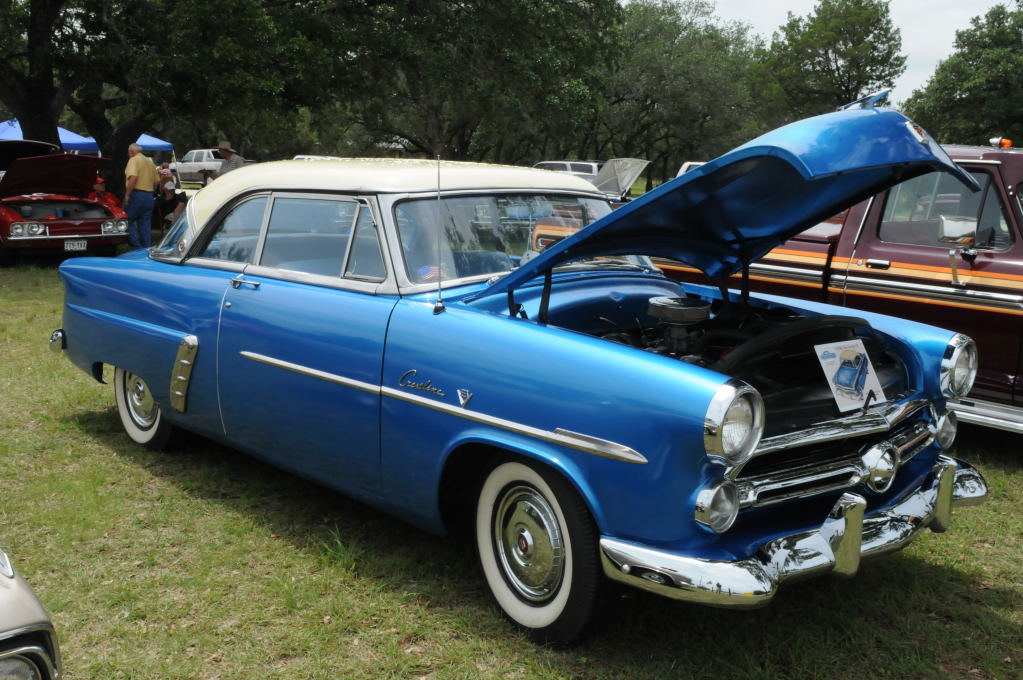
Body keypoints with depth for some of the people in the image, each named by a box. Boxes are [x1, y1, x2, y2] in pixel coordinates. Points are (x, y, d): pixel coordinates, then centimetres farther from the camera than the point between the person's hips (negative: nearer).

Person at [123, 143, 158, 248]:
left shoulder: (134, 160, -5)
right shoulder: (150, 162, 18)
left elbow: (133, 177, -20)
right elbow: (156, 182, 17)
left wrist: (127, 194, -17)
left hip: (137, 194, -7)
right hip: (149, 196, 7)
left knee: (128, 221, 0)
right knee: (146, 224, 8)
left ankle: (137, 247, -10)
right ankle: (147, 248, 6)